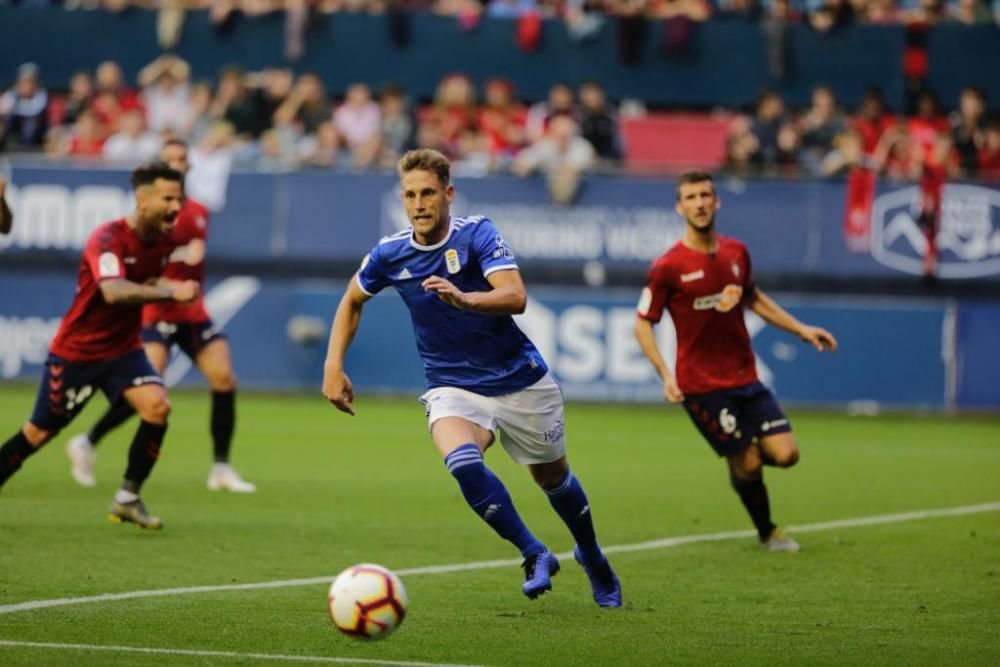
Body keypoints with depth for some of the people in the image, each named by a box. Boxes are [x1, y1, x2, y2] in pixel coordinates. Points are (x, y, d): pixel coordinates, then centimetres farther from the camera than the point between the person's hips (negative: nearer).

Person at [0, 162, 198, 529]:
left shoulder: (162, 240, -3)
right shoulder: (108, 238, -26)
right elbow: (113, 292, -43)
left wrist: (160, 286, -5)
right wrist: (170, 292, -49)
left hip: (122, 348, 5)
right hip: (76, 351, -5)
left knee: (157, 405, -18)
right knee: (39, 433, 4)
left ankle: (127, 499, -7)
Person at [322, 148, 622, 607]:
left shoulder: (477, 233, -16)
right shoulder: (390, 255, -6)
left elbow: (515, 297, -30)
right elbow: (352, 301, 14)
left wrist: (462, 298, -48)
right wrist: (333, 367, 4)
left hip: (520, 380, -1)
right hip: (453, 388, 1)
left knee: (553, 478, 15)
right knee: (462, 461, -30)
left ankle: (591, 556, 46)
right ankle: (535, 556, -12)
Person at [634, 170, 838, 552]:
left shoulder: (736, 253, 6)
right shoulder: (668, 267, -11)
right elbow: (643, 323, -5)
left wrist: (801, 330, 19)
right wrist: (665, 374, -16)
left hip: (745, 378, 5)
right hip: (702, 385, -5)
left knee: (785, 453, -6)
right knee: (747, 464, -4)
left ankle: (742, 455, 28)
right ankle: (767, 533, 21)